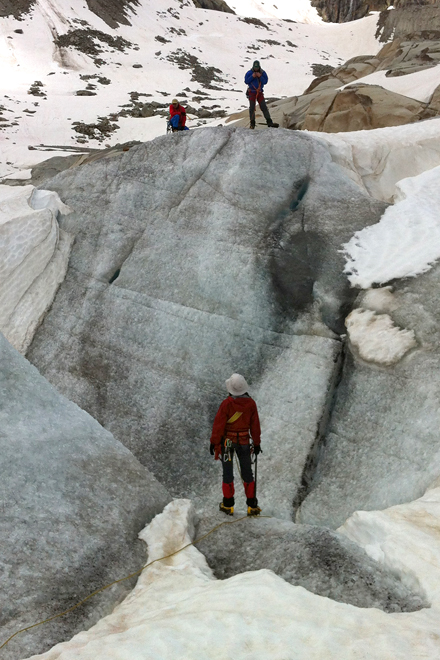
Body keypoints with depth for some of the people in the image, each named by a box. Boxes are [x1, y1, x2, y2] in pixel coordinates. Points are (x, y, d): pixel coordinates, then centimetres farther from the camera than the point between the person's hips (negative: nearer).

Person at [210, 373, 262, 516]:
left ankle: (228, 505, 17)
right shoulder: (251, 403, -9)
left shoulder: (227, 403, -20)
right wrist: (257, 443, 10)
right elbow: (255, 425, -1)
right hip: (244, 442, 3)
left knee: (228, 472, 9)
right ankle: (252, 506, 16)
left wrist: (213, 442, -5)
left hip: (227, 441, -2)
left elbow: (218, 424, -16)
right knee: (247, 473, 13)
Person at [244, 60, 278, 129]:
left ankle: (269, 122, -4)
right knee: (252, 108, -1)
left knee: (264, 107, -2)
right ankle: (252, 123, 7)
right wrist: (252, 77, -19)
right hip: (252, 92, -1)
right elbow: (246, 81, -7)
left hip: (259, 92, 1)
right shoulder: (249, 73, -3)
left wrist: (260, 77, -19)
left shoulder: (263, 73, 1)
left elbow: (265, 82, -5)